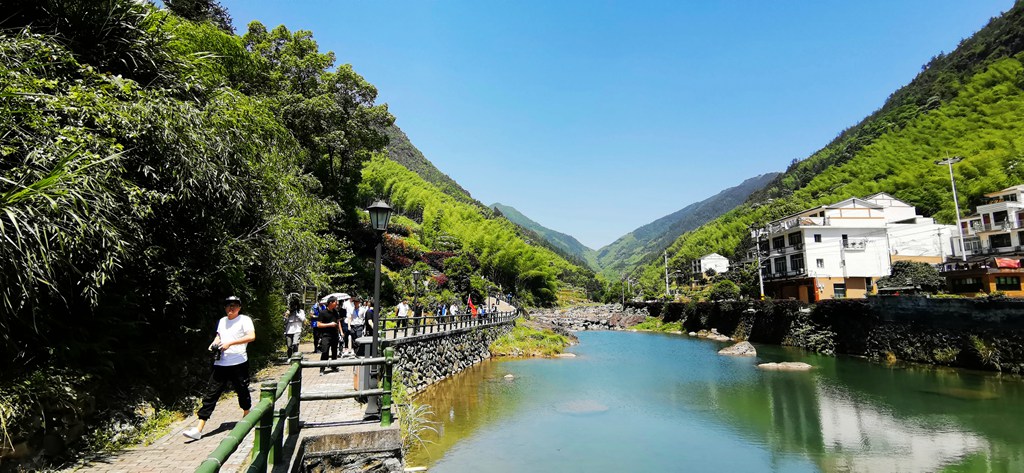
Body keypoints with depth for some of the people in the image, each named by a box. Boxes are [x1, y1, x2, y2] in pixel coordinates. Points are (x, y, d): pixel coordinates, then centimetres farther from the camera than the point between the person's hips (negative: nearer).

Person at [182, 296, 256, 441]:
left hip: (239, 363, -5)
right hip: (220, 363, 5)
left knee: (242, 391, 10)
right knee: (211, 394, 0)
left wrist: (230, 343, -20)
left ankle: (246, 418, 34)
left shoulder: (244, 320, -5)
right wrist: (214, 344, 7)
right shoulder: (222, 321, 15)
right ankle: (198, 429, 0)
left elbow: (251, 336, -17)